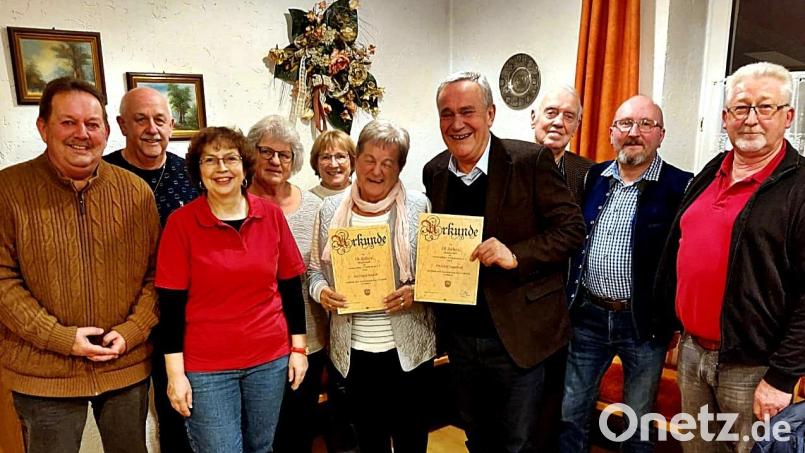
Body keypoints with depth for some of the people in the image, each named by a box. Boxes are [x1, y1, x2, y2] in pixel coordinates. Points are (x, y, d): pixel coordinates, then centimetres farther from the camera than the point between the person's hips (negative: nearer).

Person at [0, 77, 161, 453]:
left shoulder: (136, 191, -1)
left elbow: (155, 271, 1)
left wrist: (130, 332, -10)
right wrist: (62, 338, -15)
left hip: (127, 365, 2)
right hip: (43, 373, -2)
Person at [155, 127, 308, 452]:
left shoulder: (271, 215, -2)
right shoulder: (181, 223, -8)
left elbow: (290, 287, 4)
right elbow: (171, 304, -7)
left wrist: (298, 346, 4)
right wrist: (176, 372, -8)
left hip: (270, 358, 3)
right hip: (206, 367, -2)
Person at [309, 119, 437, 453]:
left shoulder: (418, 207, -4)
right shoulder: (331, 209, 3)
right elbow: (316, 269, 10)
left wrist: (415, 292, -18)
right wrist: (321, 292, -10)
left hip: (408, 347, -2)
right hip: (353, 349, 2)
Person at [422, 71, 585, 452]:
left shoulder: (531, 161, -13)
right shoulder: (434, 172, 3)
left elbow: (571, 228, -11)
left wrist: (516, 255, -24)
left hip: (515, 334, -5)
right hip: (459, 335, 5)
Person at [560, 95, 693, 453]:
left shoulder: (680, 187, -9)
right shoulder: (593, 177, 5)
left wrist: (675, 320, -9)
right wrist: (570, 300, 9)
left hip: (645, 323, -3)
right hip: (587, 315, 4)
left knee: (639, 422, 17)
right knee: (571, 412, 15)